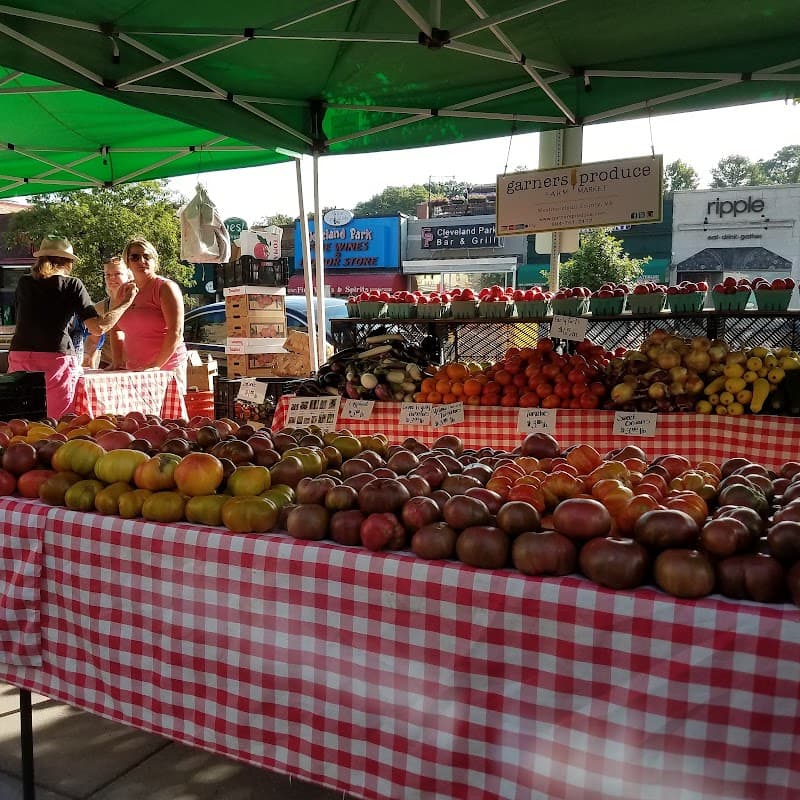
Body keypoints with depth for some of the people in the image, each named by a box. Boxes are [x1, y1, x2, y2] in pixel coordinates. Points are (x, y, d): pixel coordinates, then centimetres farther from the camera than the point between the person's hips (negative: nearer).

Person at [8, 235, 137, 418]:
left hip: (19, 356, 4)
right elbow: (98, 328, -5)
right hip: (57, 357, -4)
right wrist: (125, 303, 6)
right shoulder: (72, 285, 4)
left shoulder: (24, 283, 15)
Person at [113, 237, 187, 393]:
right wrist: (118, 363, 12)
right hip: (134, 371, 6)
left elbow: (176, 331, -15)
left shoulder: (165, 287, -5)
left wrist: (156, 365, -18)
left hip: (166, 367, -6)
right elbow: (116, 330, 24)